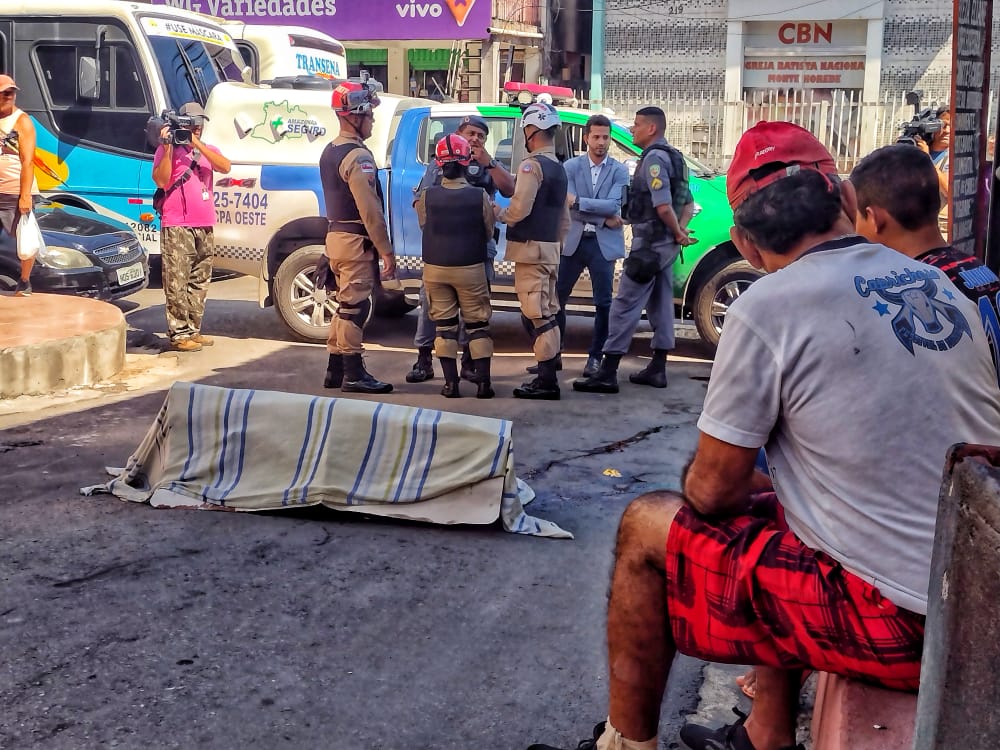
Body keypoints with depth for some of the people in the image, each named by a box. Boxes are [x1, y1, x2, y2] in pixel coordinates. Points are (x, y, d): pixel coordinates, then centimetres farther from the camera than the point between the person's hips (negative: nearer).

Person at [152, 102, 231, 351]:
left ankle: (193, 330, 18)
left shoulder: (208, 150, 16)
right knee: (177, 283, -8)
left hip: (205, 227, 6)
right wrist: (167, 148, -16)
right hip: (177, 227, -6)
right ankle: (179, 334, -6)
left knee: (199, 282, 10)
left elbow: (225, 167, -5)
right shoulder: (169, 149, 2)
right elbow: (161, 181, -10)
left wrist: (197, 144, -12)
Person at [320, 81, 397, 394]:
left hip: (336, 235, 10)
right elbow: (370, 210, -21)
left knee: (345, 305, 15)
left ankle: (335, 371, 19)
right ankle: (353, 375, 0)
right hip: (355, 240, -10)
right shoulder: (358, 156, -17)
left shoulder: (330, 151, 14)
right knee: (355, 307, -5)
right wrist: (386, 251, -17)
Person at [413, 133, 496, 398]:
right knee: (477, 324, 8)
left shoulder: (426, 196, -8)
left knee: (444, 324, 9)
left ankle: (450, 383, 7)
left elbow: (424, 227, 4)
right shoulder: (480, 196, -11)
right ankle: (483, 382, 6)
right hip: (470, 268, -1)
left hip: (435, 268, 1)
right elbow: (488, 233, 0)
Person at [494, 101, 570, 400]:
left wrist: (500, 213, -2)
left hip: (531, 247, -10)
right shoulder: (558, 167, 17)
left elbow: (520, 208, -21)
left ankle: (547, 381, -8)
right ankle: (549, 374, 19)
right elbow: (564, 217, 21)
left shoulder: (532, 164, -13)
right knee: (546, 313, 14)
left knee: (536, 315, -8)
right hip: (550, 247, 10)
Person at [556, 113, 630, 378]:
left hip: (603, 244, -1)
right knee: (557, 297, 6)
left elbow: (613, 205, -13)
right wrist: (604, 219, -12)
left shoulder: (619, 170, 0)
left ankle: (595, 357, 13)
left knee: (603, 303, 1)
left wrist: (578, 201, -18)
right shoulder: (571, 167, 2)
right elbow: (570, 208, -7)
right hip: (574, 241, 1)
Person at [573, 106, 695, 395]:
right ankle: (657, 369, 20)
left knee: (626, 304, -9)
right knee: (660, 304, 13)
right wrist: (680, 231, 2)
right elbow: (688, 203, 17)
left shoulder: (654, 158, -15)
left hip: (650, 242, -10)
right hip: (666, 243, 10)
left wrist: (678, 234, -9)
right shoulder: (673, 156, 16)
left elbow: (663, 207, -24)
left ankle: (607, 373, -9)